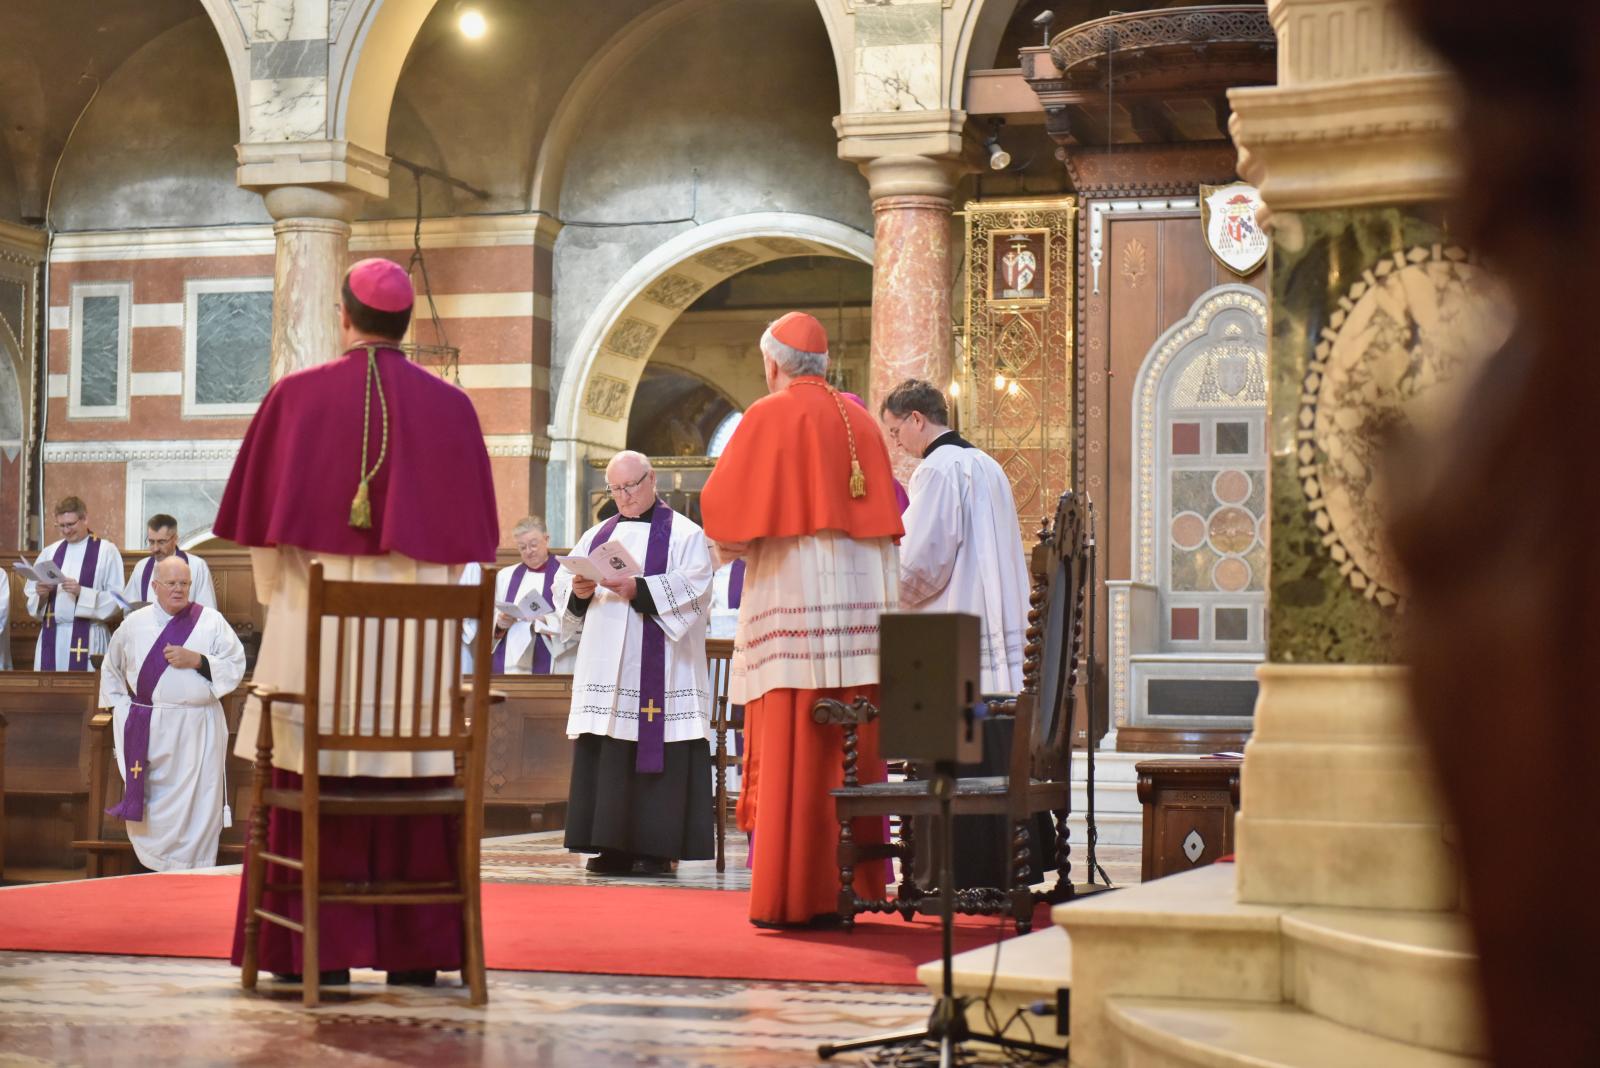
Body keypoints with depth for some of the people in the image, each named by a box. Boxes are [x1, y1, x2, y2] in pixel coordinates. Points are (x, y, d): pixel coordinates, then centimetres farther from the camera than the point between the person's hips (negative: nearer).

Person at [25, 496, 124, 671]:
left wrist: (81, 593, -18)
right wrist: (41, 594, -8)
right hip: (51, 636, 4)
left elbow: (116, 599, -6)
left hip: (87, 638, -4)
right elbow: (31, 598, 14)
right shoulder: (50, 552, 13)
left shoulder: (106, 551, 0)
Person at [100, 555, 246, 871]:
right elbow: (112, 668, 23)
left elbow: (236, 666, -2)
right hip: (148, 730, 2)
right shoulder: (135, 623, 9)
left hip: (196, 731, -2)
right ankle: (153, 871, 11)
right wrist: (121, 706, 14)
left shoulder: (211, 621, 2)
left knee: (196, 808, -2)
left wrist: (197, 660, -14)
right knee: (150, 806, 1)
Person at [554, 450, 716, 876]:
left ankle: (658, 848, -6)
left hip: (660, 671, -5)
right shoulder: (597, 536, 21)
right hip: (604, 667, 5)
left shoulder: (685, 534, 5)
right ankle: (613, 847, 4)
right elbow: (561, 586, 15)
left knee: (658, 756, -9)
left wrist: (639, 590, -21)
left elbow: (693, 588, -10)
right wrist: (579, 592, -8)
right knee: (606, 757, 1)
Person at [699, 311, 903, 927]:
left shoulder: (769, 417, -3)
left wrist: (729, 544, 16)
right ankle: (850, 889, 10)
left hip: (793, 599, -6)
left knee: (792, 754, -5)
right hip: (861, 598, 6)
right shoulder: (861, 421, 14)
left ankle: (792, 895, -6)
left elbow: (724, 509, -3)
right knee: (853, 754, 7)